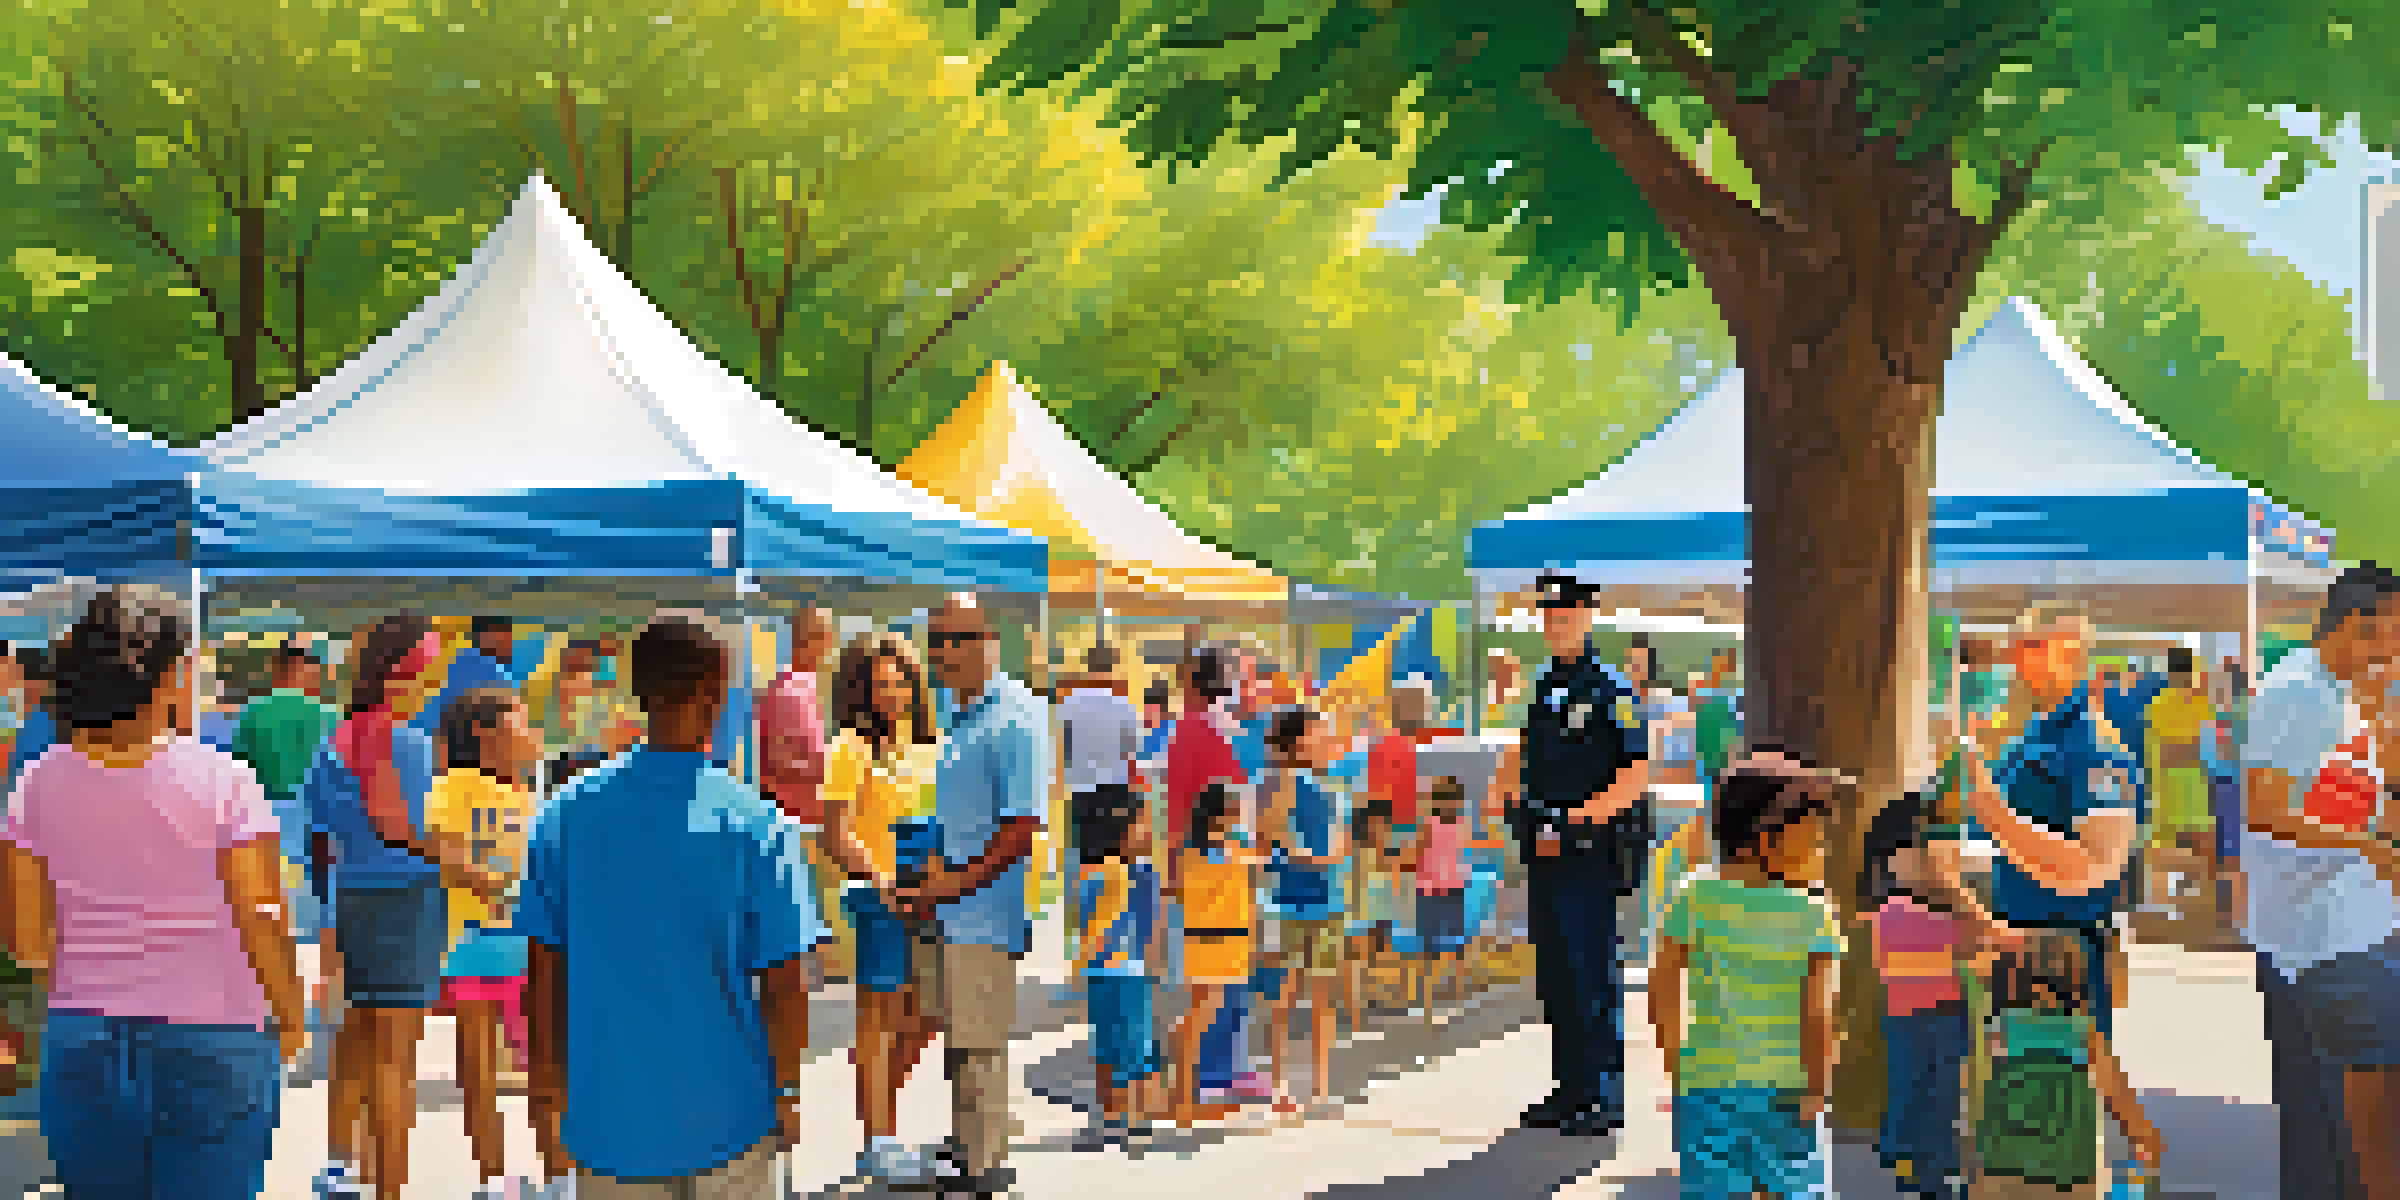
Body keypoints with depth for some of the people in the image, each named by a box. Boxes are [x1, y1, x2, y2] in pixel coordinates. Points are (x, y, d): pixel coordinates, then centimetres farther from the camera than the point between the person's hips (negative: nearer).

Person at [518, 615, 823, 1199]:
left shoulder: (564, 812, -6)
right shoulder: (757, 823, -15)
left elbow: (543, 965, 1)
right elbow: (784, 984, -12)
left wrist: (549, 1067, 15)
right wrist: (788, 1091, 2)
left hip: (608, 1116, 2)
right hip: (729, 1111, -2)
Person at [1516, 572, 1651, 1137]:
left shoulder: (1611, 688, -9)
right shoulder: (1547, 687, 16)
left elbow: (1636, 776, -14)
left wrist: (1575, 819, -20)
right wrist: (1530, 833, 16)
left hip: (1589, 855, -8)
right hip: (1546, 856, 8)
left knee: (1591, 975, -5)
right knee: (1555, 977, 11)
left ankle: (1605, 1097, 1)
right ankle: (1570, 1090, 19)